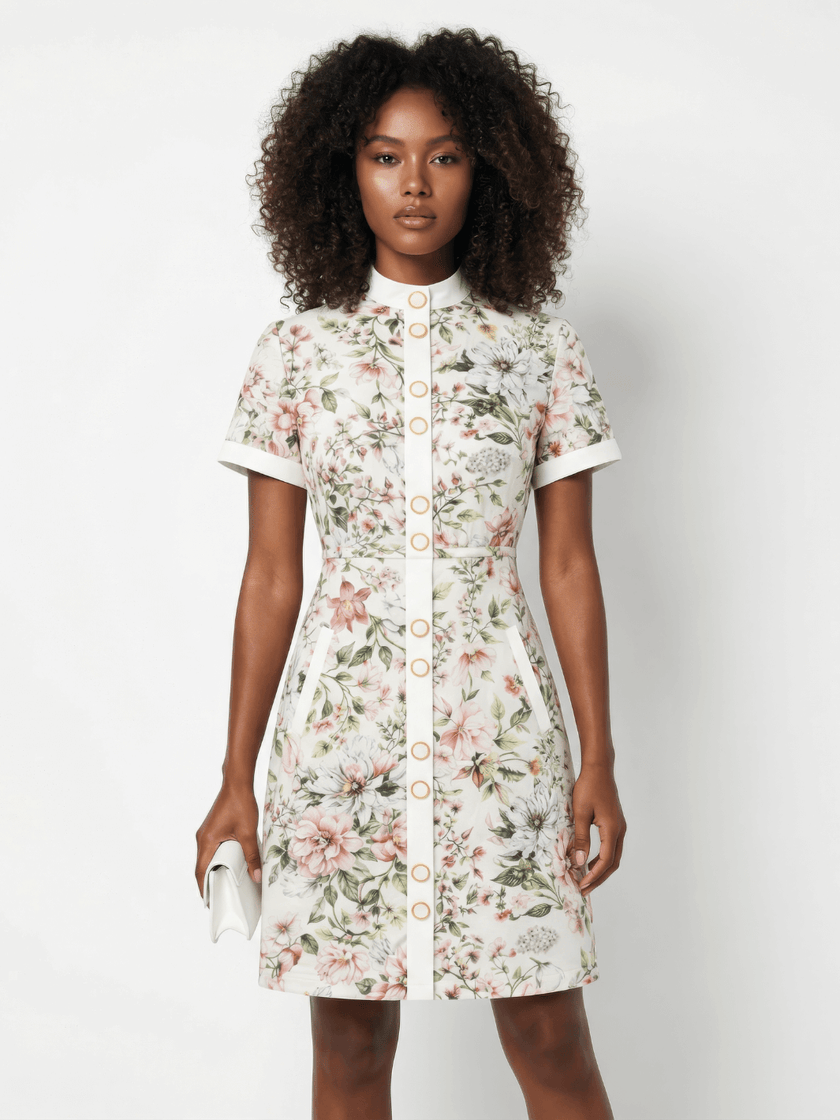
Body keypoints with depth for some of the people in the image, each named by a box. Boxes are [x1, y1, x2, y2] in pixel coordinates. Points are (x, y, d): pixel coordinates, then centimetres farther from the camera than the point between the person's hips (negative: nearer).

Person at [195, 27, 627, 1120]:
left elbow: (568, 566, 4)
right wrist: (236, 779, 4)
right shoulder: (296, 352, 3)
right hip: (343, 723, 1)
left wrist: (600, 761, 0)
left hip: (499, 729, 0)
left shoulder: (541, 349, 3)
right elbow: (270, 575, 4)